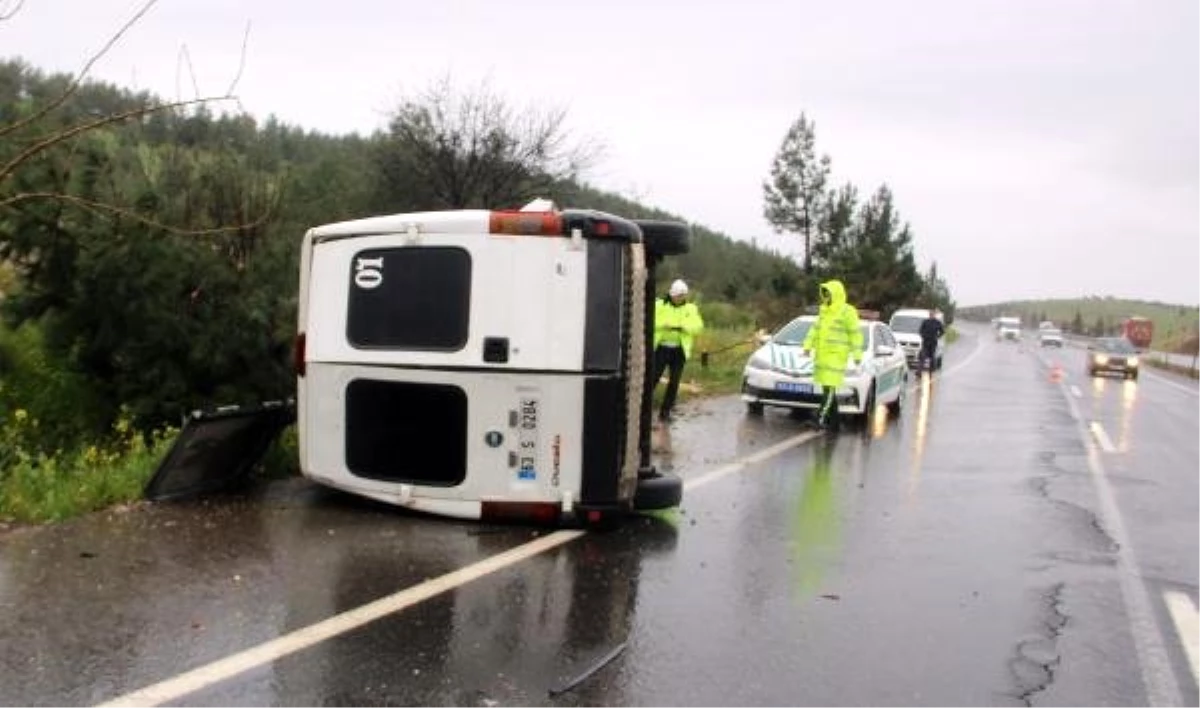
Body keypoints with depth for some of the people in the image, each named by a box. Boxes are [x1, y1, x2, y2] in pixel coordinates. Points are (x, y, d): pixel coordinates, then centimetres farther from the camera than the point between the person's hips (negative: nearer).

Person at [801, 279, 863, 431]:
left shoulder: (847, 312, -7)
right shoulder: (824, 310, 16)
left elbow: (855, 334, -7)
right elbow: (815, 329, 16)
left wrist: (857, 355, -9)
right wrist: (808, 345, 4)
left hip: (836, 356, -8)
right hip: (821, 355, 8)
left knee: (829, 388, -12)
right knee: (828, 388, 10)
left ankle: (821, 418, -17)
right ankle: (833, 420, 17)